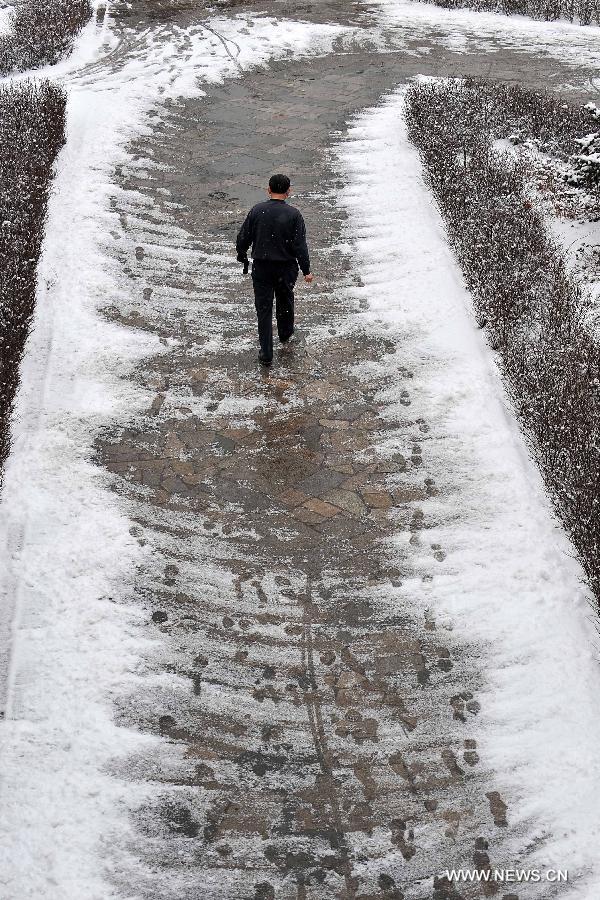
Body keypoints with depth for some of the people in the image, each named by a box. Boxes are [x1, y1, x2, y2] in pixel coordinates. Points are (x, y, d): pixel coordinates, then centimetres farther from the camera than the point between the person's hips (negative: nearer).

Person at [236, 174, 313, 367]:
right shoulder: (293, 214, -11)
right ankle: (286, 335, 48)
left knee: (263, 308, 5)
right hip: (286, 268, 0)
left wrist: (242, 256, 18)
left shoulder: (257, 211, -6)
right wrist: (306, 270, -2)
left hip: (261, 267, 0)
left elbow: (243, 238, 0)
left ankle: (266, 354, 3)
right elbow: (300, 245, -11)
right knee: (285, 302, 25)